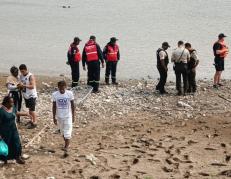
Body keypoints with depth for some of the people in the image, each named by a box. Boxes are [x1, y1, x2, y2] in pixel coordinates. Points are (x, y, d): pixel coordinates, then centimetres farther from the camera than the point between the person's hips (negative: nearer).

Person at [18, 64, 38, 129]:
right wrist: (20, 86, -6)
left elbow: (32, 86, -26)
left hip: (31, 95, -7)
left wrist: (24, 85, -31)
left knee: (32, 109, -4)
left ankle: (34, 123, 3)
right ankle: (31, 120, 28)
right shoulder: (21, 76, 5)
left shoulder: (31, 76, -18)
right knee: (29, 109, 17)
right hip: (26, 95, 7)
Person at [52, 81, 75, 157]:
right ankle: (66, 144, 40)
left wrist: (73, 116, 0)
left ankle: (66, 149, -6)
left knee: (67, 133, -8)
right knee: (63, 132, 18)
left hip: (68, 116, -3)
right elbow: (54, 107, 0)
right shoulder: (55, 95, -9)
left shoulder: (70, 94, -12)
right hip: (59, 116, 3)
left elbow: (72, 105, -2)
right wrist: (54, 117, 0)